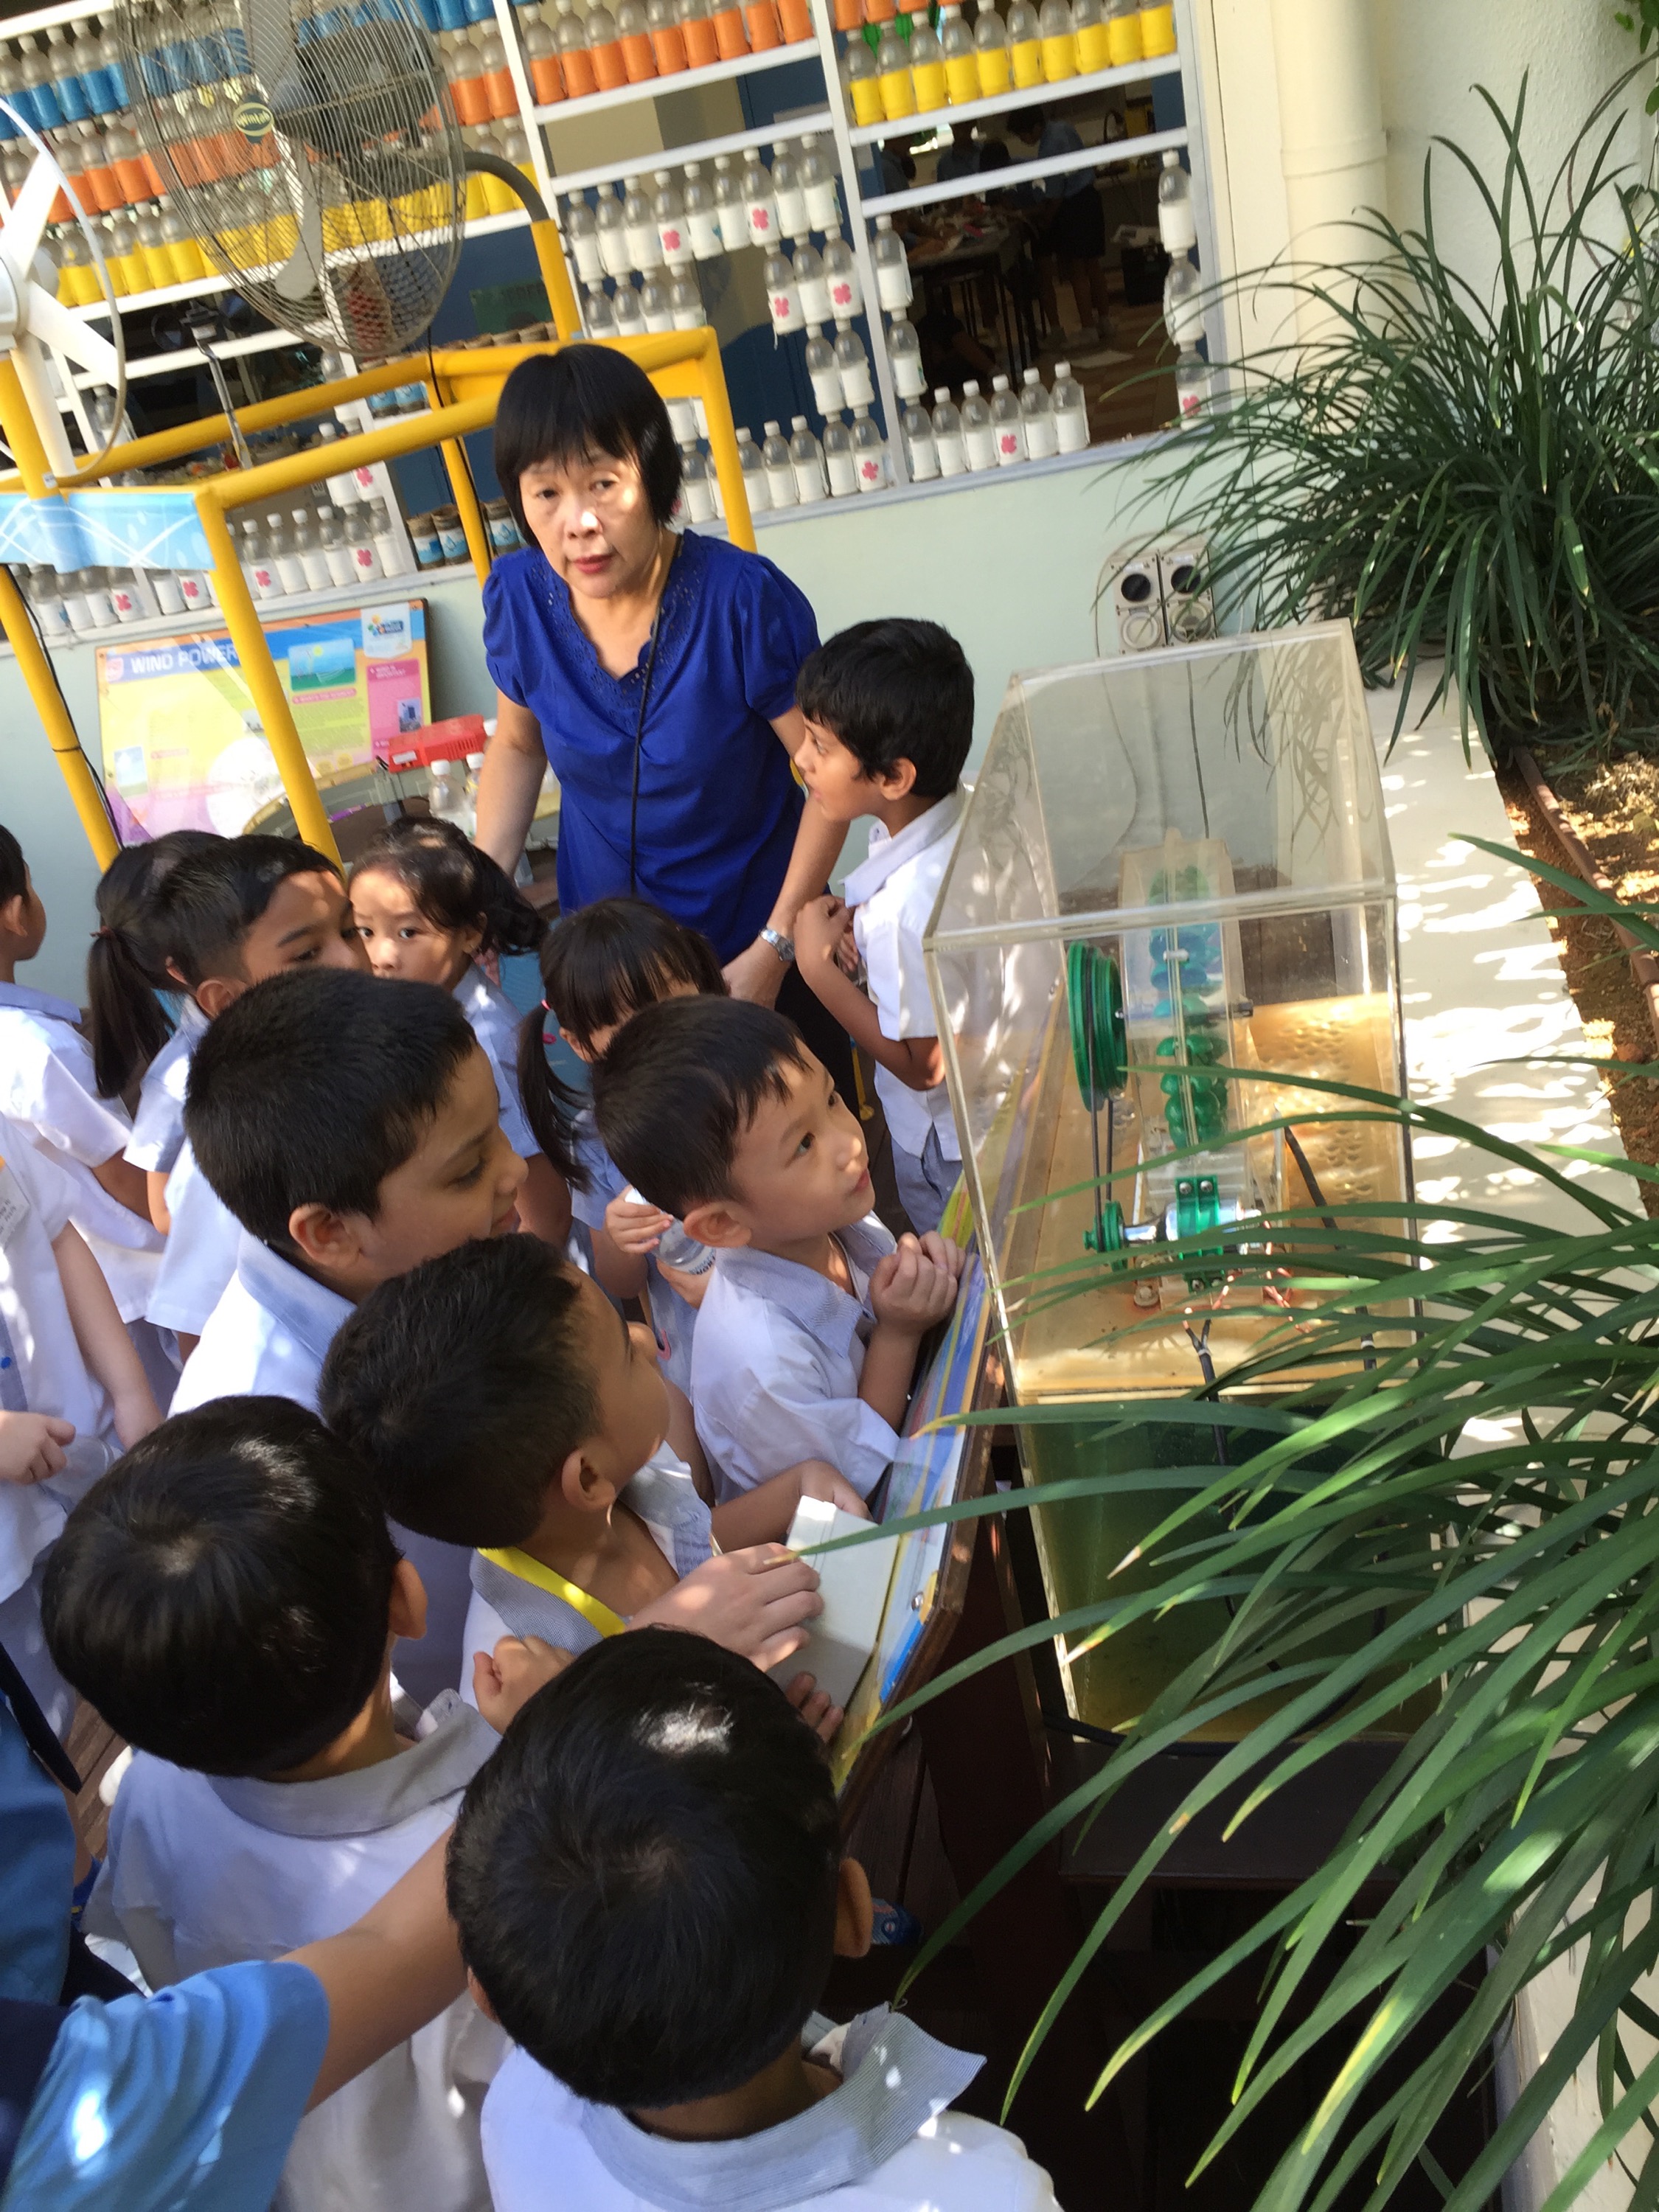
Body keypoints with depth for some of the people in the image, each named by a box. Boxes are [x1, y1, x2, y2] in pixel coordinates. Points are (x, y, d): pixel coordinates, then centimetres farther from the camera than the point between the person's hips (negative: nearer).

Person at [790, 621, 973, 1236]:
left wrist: (819, 967, -24)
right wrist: (863, 925, -7)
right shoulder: (966, 805, -16)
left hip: (948, 1146, -7)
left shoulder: (908, 908, -40)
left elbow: (922, 1064, -26)